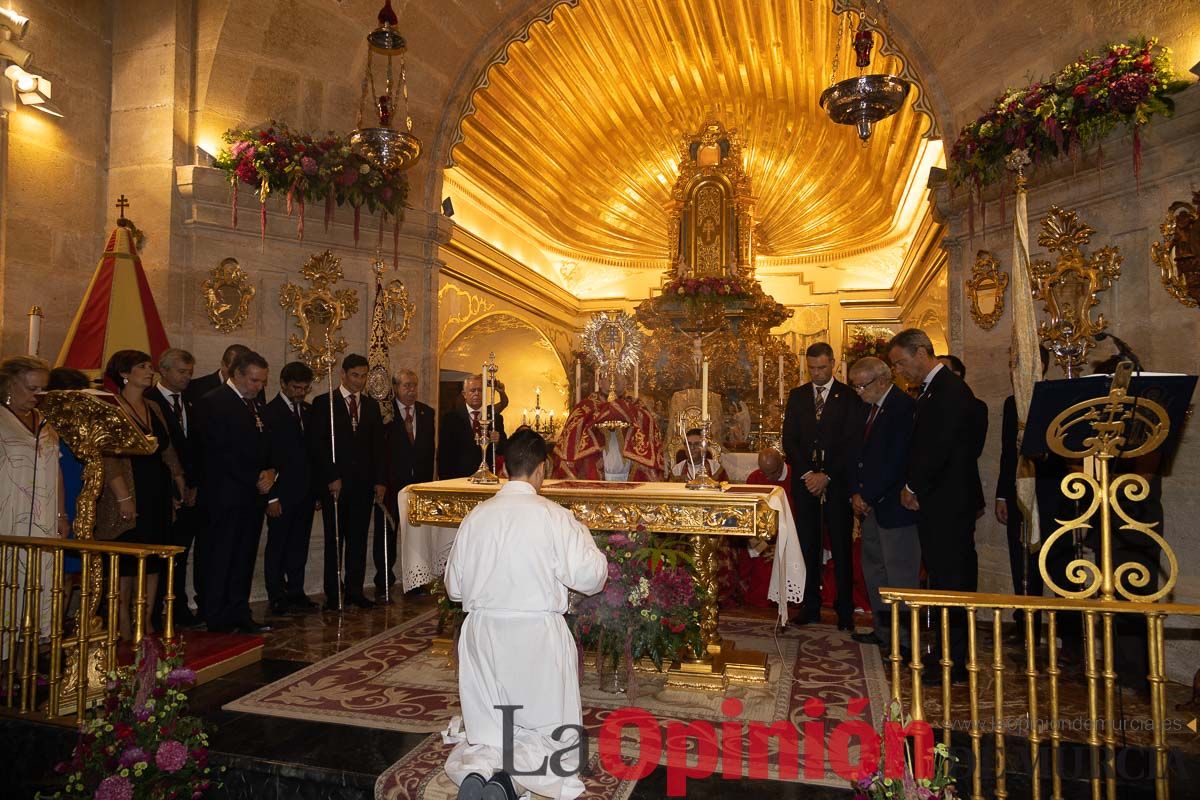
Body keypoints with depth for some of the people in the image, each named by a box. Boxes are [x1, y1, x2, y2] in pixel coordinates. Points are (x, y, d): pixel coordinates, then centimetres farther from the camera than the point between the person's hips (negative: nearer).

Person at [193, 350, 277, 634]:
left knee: (245, 558, 10)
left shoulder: (254, 404, 18)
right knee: (220, 559, 0)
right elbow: (220, 452, -15)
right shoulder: (213, 402, -8)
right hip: (226, 496, -8)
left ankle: (239, 616, 17)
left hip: (254, 493, 8)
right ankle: (216, 620, 8)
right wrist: (256, 480, -13)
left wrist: (270, 472, 1)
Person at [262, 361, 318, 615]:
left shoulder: (308, 411, 12)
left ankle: (296, 592, 19)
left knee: (299, 545, 11)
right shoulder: (269, 413, -8)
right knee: (277, 545, 4)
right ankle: (277, 596, 13)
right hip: (282, 493, -6)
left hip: (305, 493, 6)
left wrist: (316, 490, 9)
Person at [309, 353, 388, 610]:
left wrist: (380, 480, 4)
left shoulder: (371, 405, 13)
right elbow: (317, 444, -5)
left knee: (358, 538, 6)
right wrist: (331, 478, -11)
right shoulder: (323, 403, 0)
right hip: (335, 483, -3)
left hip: (364, 483, 4)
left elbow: (379, 445, 11)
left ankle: (355, 590, 15)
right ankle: (333, 593, 11)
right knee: (334, 539, 2)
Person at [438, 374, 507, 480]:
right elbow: (443, 452, -1)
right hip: (459, 477, -1)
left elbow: (503, 451, 4)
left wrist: (497, 442, -17)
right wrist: (445, 478, -10)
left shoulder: (496, 417, 7)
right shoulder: (450, 417, 1)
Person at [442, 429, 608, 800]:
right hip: (538, 634, -3)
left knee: (486, 733, 18)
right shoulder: (553, 516, -11)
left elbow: (453, 586, 8)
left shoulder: (476, 515, 0)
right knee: (551, 733, 12)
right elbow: (589, 576, -11)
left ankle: (480, 765, -14)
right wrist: (583, 536, 7)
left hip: (482, 634, 4)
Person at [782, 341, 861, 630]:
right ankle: (811, 606, 13)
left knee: (841, 546, 1)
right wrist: (807, 473, -5)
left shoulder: (849, 397, 1)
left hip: (837, 482, -3)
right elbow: (789, 440, 7)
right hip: (804, 480, 3)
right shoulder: (797, 395, 10)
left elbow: (851, 443, -4)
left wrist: (826, 475, -11)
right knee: (808, 546, 5)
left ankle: (845, 609, 9)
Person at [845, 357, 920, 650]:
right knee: (873, 568, 14)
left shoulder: (905, 408, -15)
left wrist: (868, 495, -13)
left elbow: (896, 461, -20)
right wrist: (855, 493, 3)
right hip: (869, 503, 9)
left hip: (894, 505, -9)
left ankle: (904, 640, 7)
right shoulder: (866, 408, 14)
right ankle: (883, 630, 26)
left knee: (900, 573, -2)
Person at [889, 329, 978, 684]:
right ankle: (947, 652, 24)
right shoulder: (928, 390, 16)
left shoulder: (951, 390, -15)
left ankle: (955, 663, 8)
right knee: (940, 576, 14)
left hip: (948, 504, -9)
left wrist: (913, 487, -9)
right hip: (932, 502, 9)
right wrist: (912, 487, 6)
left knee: (951, 578, -1)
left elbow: (939, 448, -20)